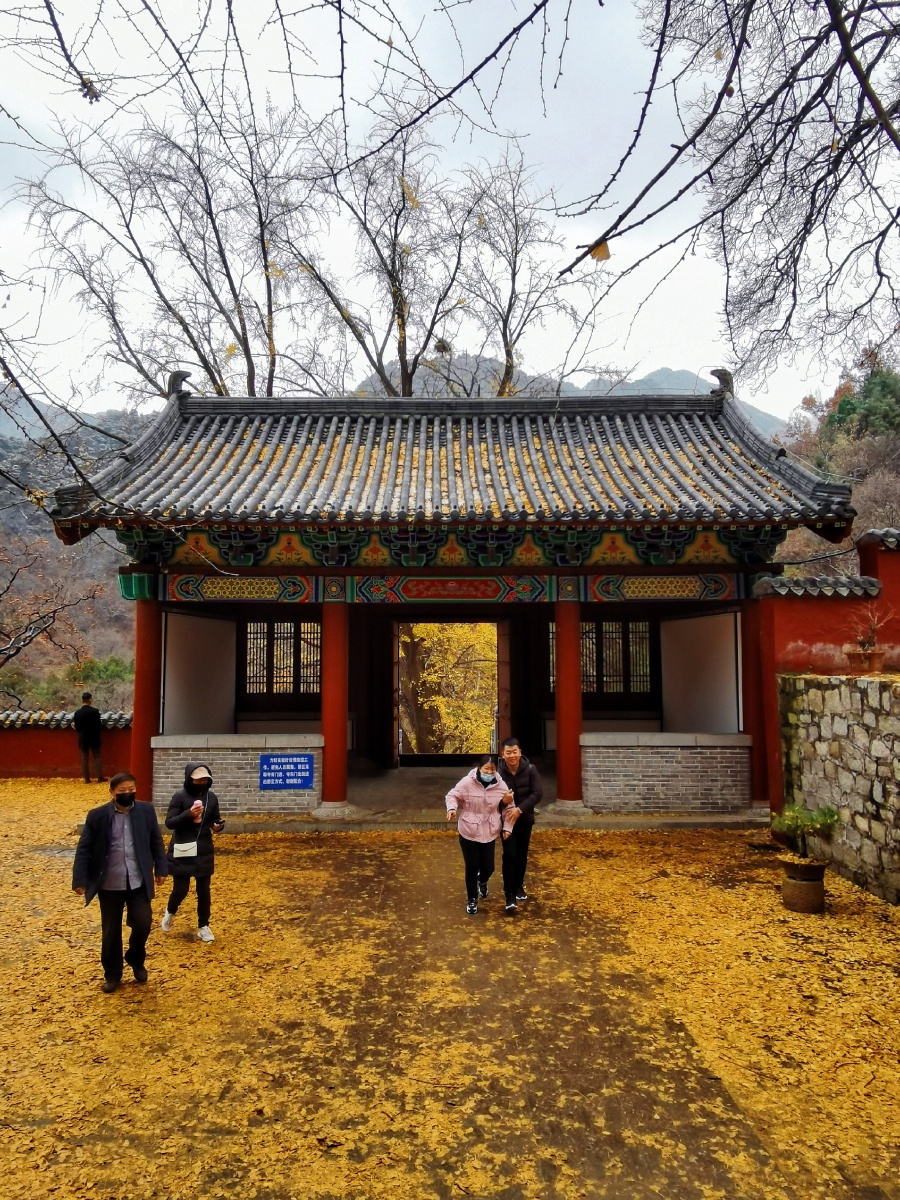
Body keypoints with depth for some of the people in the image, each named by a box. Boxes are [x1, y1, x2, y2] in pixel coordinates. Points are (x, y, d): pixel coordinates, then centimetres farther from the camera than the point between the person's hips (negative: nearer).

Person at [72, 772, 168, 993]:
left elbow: (156, 842, 7)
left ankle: (136, 960, 28)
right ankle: (112, 974, 29)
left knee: (142, 924, -2)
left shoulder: (147, 812, -2)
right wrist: (79, 880, -10)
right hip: (110, 884, -1)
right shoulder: (97, 816, -8)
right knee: (110, 931, 10)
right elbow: (84, 849, -6)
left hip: (139, 882, 1)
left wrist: (160, 868, 7)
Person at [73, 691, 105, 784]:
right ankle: (100, 777, 5)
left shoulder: (77, 713, -5)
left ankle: (86, 778, 10)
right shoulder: (95, 711, -14)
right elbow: (99, 725, -9)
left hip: (83, 738, 2)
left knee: (84, 758, 9)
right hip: (94, 738, -2)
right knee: (97, 757, 7)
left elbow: (76, 727, 1)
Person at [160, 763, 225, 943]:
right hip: (182, 852, -3)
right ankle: (170, 912, 35)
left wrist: (219, 826, -12)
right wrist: (188, 814, -29)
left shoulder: (212, 798, 1)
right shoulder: (180, 797, -11)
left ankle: (203, 926, 23)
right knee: (180, 889, 1)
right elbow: (169, 823, -14)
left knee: (203, 890, 8)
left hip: (204, 852, 3)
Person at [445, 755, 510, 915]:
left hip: (489, 833, 2)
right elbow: (452, 795, -6)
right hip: (468, 832, -2)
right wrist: (452, 808, -26)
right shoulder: (467, 782, -16)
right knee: (472, 868, 4)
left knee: (488, 867, 8)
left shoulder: (500, 786, -8)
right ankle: (472, 900, 27)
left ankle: (482, 881, 47)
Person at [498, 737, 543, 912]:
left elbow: (537, 793, -16)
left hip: (525, 819, 2)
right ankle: (509, 894, -1)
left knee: (522, 854, 15)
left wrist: (520, 809, -25)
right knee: (509, 855, -8)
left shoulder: (530, 769, -15)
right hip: (506, 819, -2)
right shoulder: (498, 773, -18)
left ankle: (519, 886, 35)